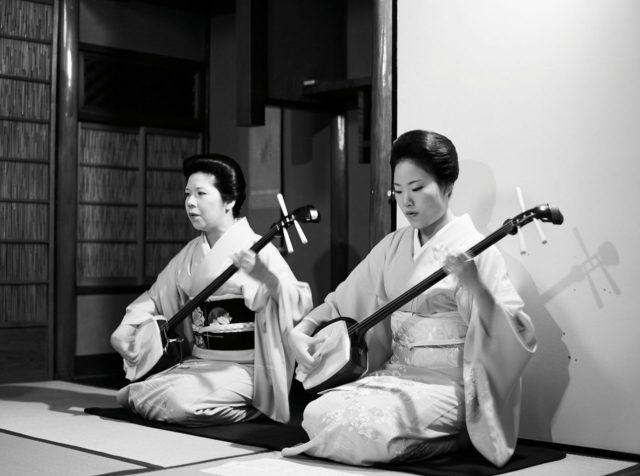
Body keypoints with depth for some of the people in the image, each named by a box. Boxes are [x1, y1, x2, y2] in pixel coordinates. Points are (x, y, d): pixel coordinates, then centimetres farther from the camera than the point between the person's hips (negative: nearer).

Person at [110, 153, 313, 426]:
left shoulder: (255, 249, -11)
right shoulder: (192, 253, 9)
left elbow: (302, 305, -19)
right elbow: (155, 298, 16)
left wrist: (265, 276, -38)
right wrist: (123, 332, -2)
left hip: (242, 370, -6)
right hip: (197, 363, 6)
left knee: (181, 401, -28)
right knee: (138, 391, -10)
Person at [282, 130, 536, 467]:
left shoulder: (474, 250, -10)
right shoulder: (393, 247, 9)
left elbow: (513, 338, -19)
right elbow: (342, 301, 16)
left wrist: (474, 284, -35)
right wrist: (300, 331, -1)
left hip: (447, 386, -6)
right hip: (394, 375, 6)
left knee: (363, 427, -27)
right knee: (317, 413, -14)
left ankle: (459, 439, -1)